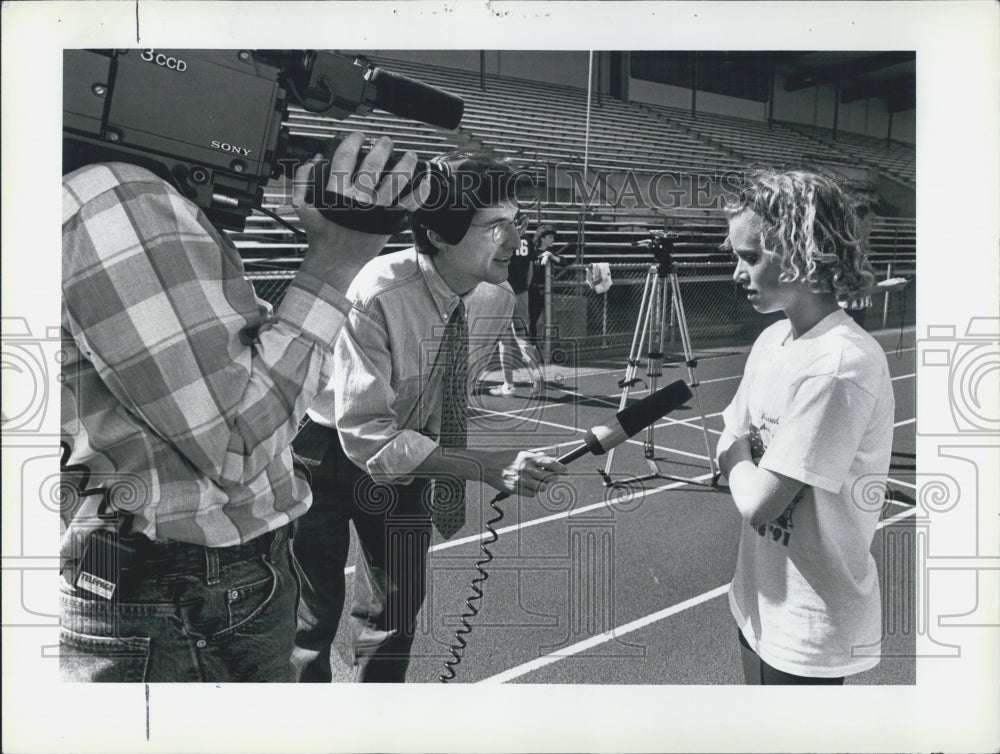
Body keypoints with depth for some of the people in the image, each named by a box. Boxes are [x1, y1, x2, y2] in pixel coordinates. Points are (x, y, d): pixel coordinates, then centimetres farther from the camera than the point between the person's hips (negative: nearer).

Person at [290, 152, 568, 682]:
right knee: (315, 609, -3)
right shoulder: (376, 296, -34)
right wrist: (488, 465, -39)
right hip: (324, 445, -5)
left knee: (400, 597, 12)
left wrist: (445, 474, 3)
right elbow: (367, 437, -34)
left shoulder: (497, 298, -14)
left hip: (404, 446, 6)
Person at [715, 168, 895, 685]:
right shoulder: (773, 339, 0)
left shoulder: (841, 364, -27)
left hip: (809, 628, -8)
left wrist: (740, 456, -8)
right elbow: (726, 453, 6)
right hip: (762, 599, 8)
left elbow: (758, 504, -26)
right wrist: (744, 463, -14)